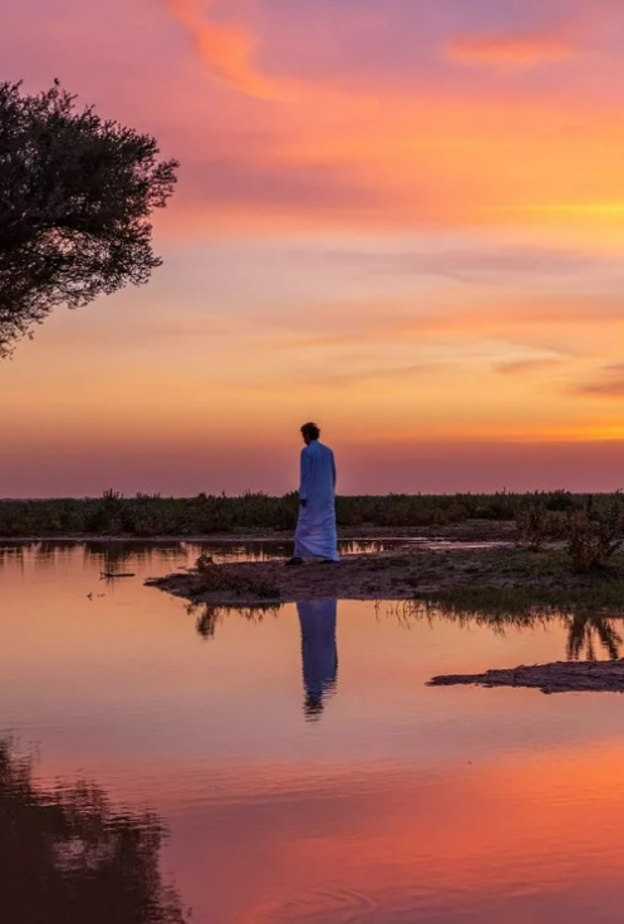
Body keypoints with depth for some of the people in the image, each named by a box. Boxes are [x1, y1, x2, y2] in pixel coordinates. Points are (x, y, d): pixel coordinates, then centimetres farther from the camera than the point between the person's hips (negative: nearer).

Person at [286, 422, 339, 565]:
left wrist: (302, 496, -13)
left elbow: (305, 475, -14)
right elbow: (333, 474, 11)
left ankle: (299, 556, 4)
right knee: (328, 525, 4)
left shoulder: (306, 451, -10)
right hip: (327, 494, 5)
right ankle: (330, 555, -3)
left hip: (311, 495, -5)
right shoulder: (328, 451, 9)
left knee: (304, 525, 2)